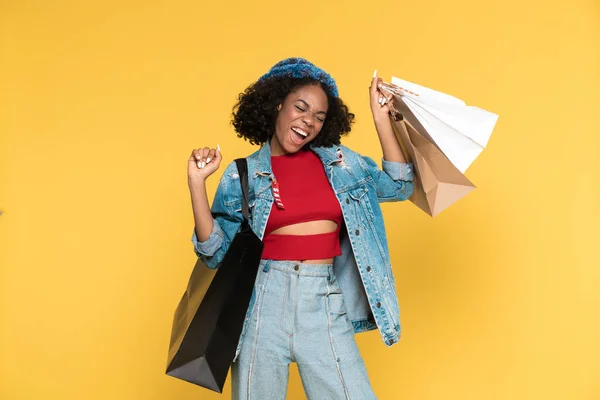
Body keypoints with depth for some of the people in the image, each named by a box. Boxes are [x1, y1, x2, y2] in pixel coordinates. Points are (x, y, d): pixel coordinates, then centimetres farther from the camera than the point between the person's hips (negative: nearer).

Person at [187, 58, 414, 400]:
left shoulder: (339, 161, 11)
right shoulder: (243, 174, 4)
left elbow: (399, 186, 9)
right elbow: (216, 253, 1)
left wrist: (381, 118, 5)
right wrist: (197, 183, -8)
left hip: (325, 304, 2)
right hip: (264, 301, -1)